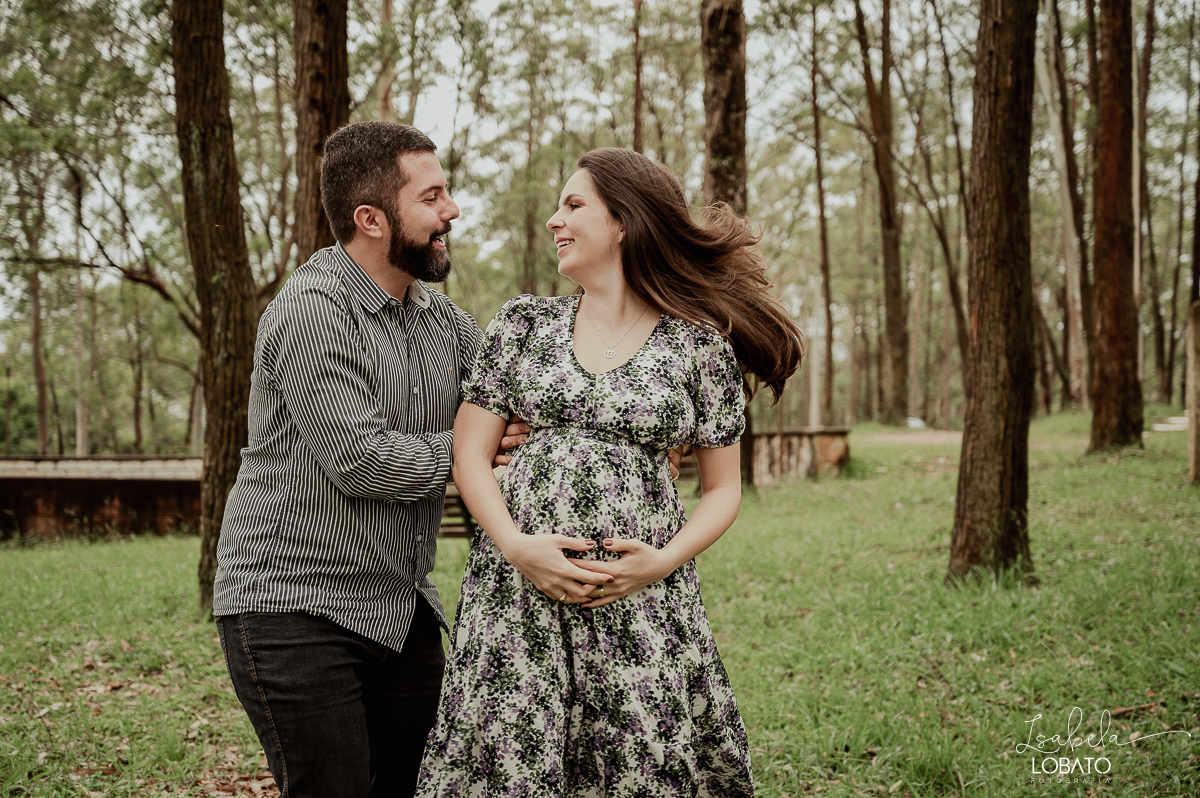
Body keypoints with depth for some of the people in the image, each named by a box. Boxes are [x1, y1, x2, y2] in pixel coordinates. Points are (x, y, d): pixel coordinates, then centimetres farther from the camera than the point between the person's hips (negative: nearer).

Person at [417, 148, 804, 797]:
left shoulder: (701, 345, 2)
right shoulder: (524, 322, 8)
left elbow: (723, 489, 7)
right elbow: (469, 454, 6)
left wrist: (665, 560, -10)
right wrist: (516, 546, -10)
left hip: (640, 597, -1)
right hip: (517, 587, 2)